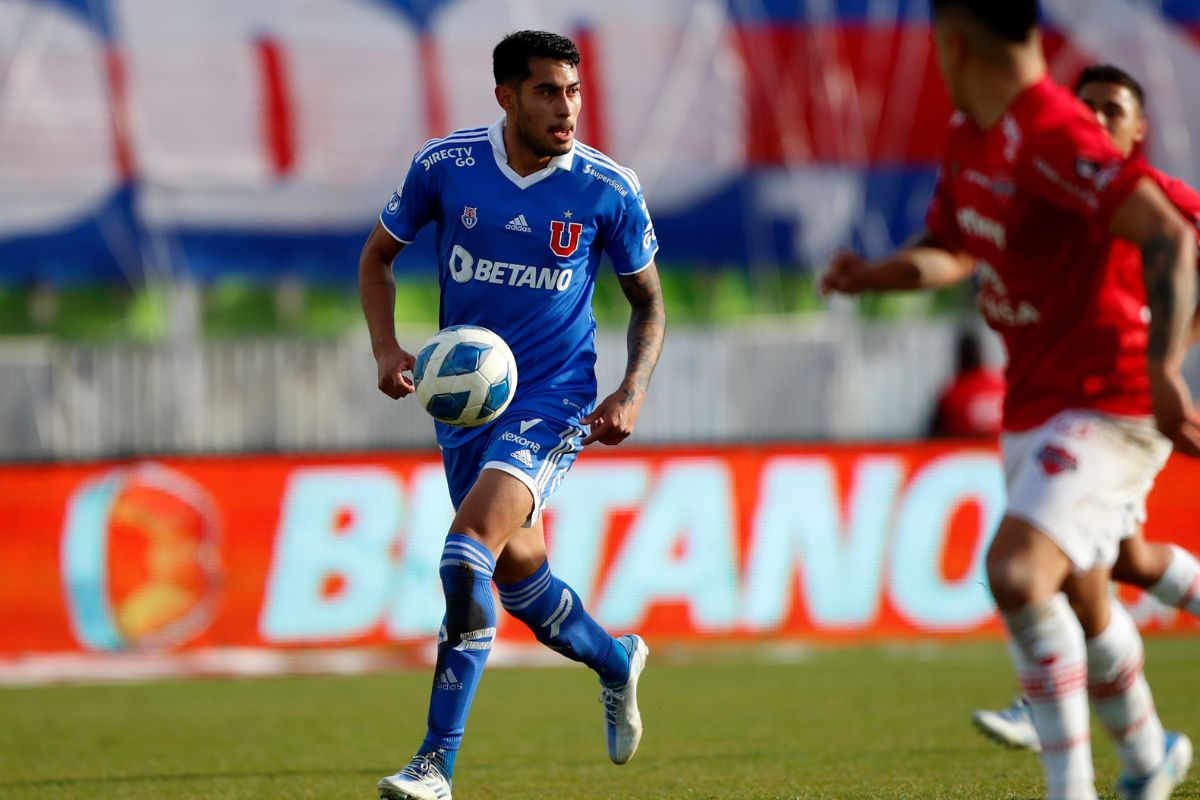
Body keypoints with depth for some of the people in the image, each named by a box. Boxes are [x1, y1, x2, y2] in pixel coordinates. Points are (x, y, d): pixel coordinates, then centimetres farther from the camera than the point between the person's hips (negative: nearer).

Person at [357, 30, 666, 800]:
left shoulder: (609, 189, -10)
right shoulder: (444, 165, -7)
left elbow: (649, 302, 4)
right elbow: (378, 255, 8)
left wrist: (633, 392, -11)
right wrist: (386, 347, -8)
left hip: (554, 399, -4)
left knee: (470, 548, -23)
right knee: (512, 565, 15)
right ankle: (615, 661, 48)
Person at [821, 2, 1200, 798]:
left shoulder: (1054, 136, -22)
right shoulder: (970, 136, 8)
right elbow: (952, 249, 23)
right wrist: (875, 274, 2)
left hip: (1106, 407, -9)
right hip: (1033, 410, 9)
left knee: (1018, 576, -26)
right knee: (1079, 601, 21)